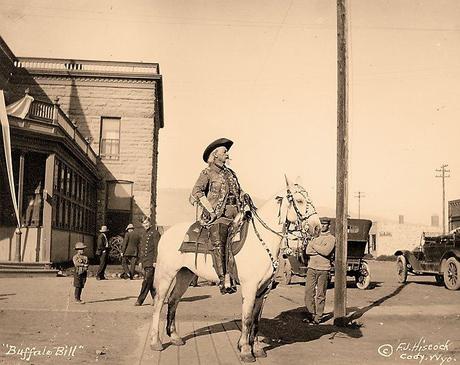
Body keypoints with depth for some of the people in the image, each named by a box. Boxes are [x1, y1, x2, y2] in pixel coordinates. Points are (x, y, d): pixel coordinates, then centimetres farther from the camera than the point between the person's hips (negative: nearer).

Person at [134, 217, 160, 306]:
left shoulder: (155, 233, -7)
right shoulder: (144, 234, 18)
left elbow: (157, 248, -13)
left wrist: (155, 261, -17)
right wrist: (140, 261, 19)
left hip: (151, 262, -8)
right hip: (145, 262, 8)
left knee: (147, 281, -9)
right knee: (150, 281, 11)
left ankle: (140, 300, -8)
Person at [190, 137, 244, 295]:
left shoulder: (231, 173, 23)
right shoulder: (207, 172, 6)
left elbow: (240, 193, 27)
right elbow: (197, 192, -5)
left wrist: (243, 207, 10)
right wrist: (211, 210, -13)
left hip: (234, 215, 6)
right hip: (217, 216, -6)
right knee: (219, 244, -22)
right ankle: (225, 281, -26)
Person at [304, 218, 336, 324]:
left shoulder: (331, 238, 2)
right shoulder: (315, 237, 16)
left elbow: (327, 252, -15)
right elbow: (308, 251, 2)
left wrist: (315, 246, -4)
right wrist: (320, 250, -10)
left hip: (323, 269, -4)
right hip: (311, 268, 4)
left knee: (320, 295, 1)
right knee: (308, 292, 1)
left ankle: (318, 317, 8)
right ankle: (310, 314, 10)